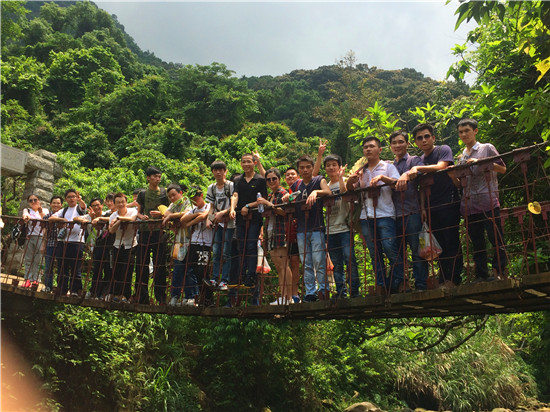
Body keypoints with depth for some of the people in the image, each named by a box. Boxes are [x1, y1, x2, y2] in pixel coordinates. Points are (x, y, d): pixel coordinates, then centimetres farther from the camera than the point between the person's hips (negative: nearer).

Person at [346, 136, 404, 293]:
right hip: (366, 216, 5)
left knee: (390, 249, -13)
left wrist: (382, 178, -19)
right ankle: (382, 286, 9)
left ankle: (397, 284, -1)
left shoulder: (388, 167, 9)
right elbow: (350, 189, 16)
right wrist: (350, 179, -5)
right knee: (375, 254, 4)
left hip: (384, 214, -4)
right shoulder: (361, 171, 20)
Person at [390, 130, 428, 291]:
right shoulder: (389, 166, 21)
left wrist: (407, 175, -35)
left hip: (411, 213, -5)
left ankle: (421, 286, -1)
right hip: (394, 215, 5)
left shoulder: (414, 160, 7)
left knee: (417, 251, -5)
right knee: (397, 253, 7)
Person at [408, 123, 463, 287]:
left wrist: (417, 168, -25)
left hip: (449, 204, -6)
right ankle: (443, 280, 12)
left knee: (452, 242, -5)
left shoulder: (443, 150, 2)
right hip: (432, 208, 6)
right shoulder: (420, 160, 17)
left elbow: (441, 166, -20)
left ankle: (453, 279, -2)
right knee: (440, 245, 8)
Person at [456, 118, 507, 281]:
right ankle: (481, 276, 11)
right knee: (477, 244, 7)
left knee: (497, 240, -5)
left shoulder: (487, 148, 7)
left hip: (488, 203, -5)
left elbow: (503, 169, -1)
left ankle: (498, 272, 5)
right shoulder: (461, 157, 21)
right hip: (469, 206, 5)